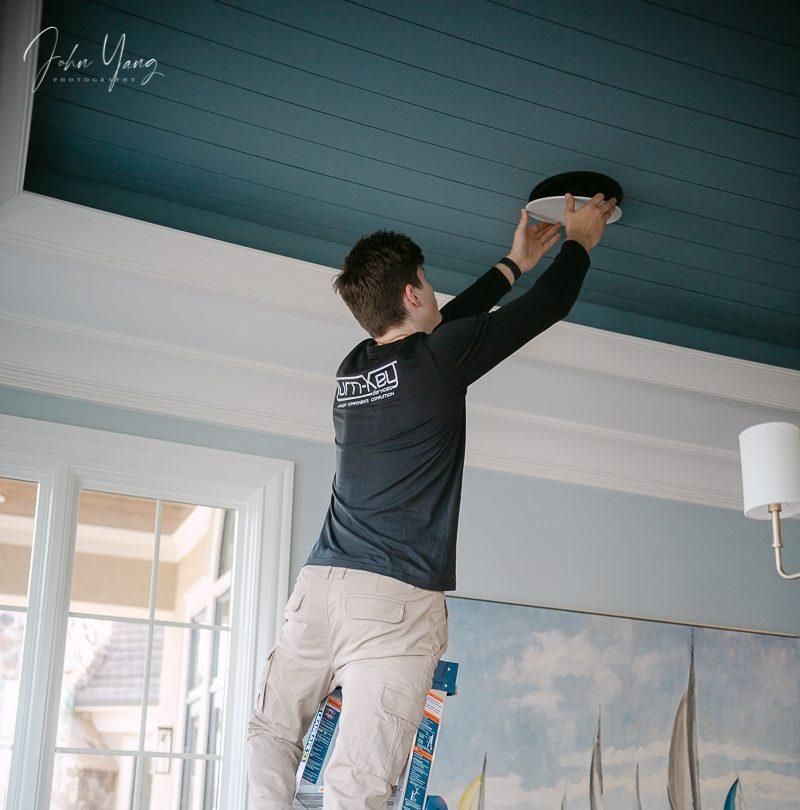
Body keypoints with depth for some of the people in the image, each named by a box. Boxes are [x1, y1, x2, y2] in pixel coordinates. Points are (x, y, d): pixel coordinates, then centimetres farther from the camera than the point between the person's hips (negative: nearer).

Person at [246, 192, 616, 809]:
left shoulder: (353, 368, 15)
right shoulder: (437, 359, -2)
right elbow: (550, 306, 9)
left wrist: (514, 264, 43)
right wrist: (580, 242, 29)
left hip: (321, 583, 6)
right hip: (399, 598, -6)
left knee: (272, 732, 21)